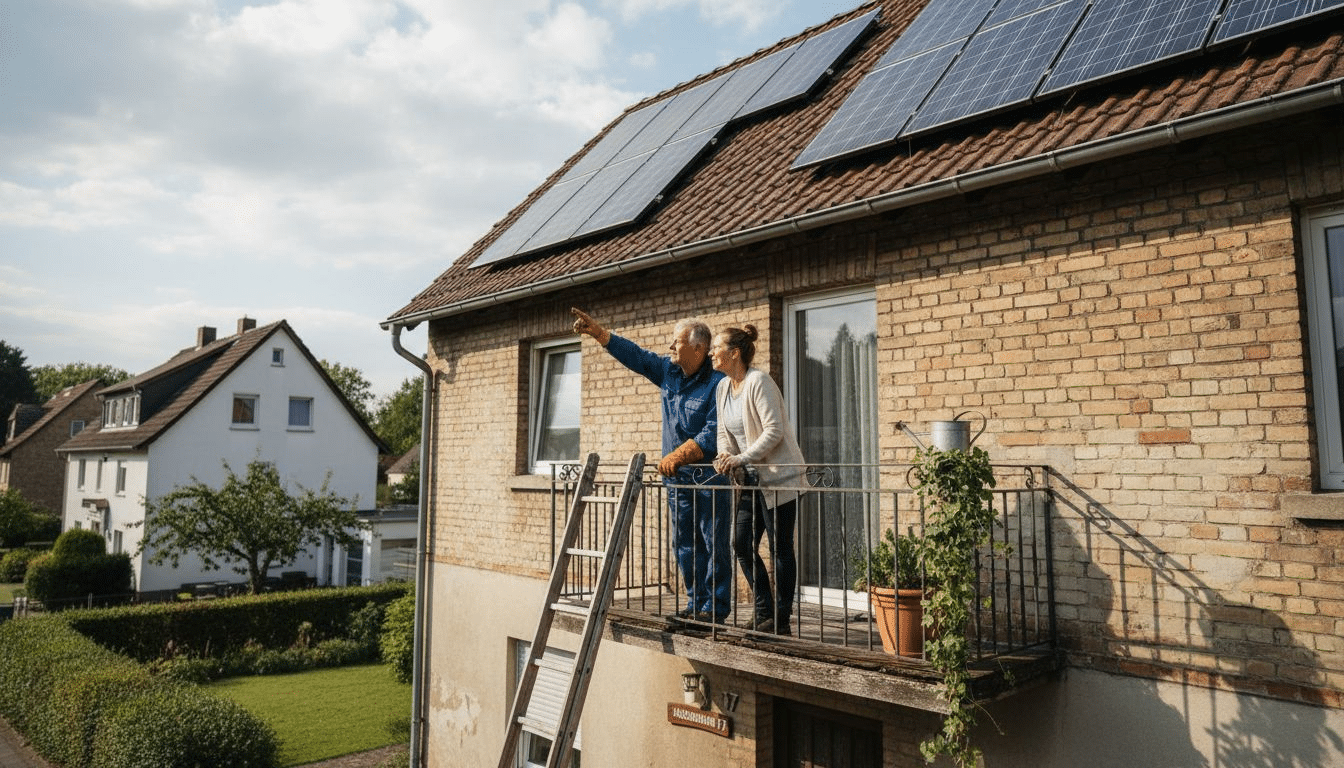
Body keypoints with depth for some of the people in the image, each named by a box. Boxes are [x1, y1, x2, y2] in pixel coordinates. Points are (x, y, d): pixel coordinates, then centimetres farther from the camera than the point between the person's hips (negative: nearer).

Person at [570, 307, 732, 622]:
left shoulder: (717, 384, -13)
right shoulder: (669, 372, 9)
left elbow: (713, 434, -20)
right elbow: (634, 354, 15)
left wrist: (678, 455, -25)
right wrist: (598, 332, 9)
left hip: (709, 477, -7)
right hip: (677, 477, 8)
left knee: (714, 543, -2)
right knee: (684, 544, 11)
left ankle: (716, 608, 5)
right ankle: (696, 603, 20)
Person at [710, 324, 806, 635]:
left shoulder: (758, 381, -15)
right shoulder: (722, 387, 11)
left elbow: (774, 431, -21)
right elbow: (723, 432, 16)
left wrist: (742, 458, -23)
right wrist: (724, 454, -4)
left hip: (778, 476, -9)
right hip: (750, 480, 9)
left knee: (780, 548, -1)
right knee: (741, 545, 8)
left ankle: (781, 619, 9)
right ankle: (764, 612, 21)